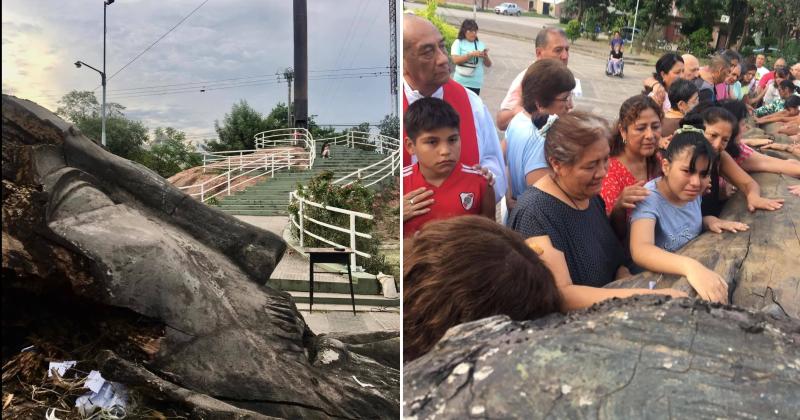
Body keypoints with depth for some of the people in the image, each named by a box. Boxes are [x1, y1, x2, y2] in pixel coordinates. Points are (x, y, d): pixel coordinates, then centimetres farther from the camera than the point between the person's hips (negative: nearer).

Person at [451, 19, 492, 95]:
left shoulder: (480, 44, 9)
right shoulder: (458, 42, -2)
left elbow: (488, 65, 11)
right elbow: (455, 60, -16)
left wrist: (485, 57, -10)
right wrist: (471, 54, -21)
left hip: (476, 83, 4)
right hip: (461, 82, -4)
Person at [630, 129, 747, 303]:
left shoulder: (691, 192, -3)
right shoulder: (649, 198, -23)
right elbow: (640, 251, -41)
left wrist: (708, 220, -3)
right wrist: (690, 266, -57)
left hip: (694, 275, 7)